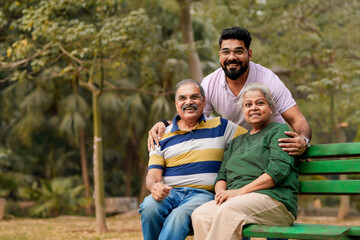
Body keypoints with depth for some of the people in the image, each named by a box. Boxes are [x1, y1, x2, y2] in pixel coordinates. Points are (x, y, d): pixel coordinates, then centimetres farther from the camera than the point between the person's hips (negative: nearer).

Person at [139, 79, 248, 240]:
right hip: (170, 192, 2)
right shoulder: (163, 136, 15)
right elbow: (153, 175, 7)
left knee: (179, 215, -36)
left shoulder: (221, 127, 14)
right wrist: (155, 187, -20)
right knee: (149, 206, -33)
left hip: (203, 193, -2)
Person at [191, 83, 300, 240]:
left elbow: (279, 170, -7)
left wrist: (241, 191, -13)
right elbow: (222, 175, 23)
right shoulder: (237, 142, 30)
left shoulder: (279, 131, 9)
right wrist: (221, 192, -3)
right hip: (236, 200, 6)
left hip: (273, 199, -5)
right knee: (200, 215, -26)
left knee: (228, 211, -36)